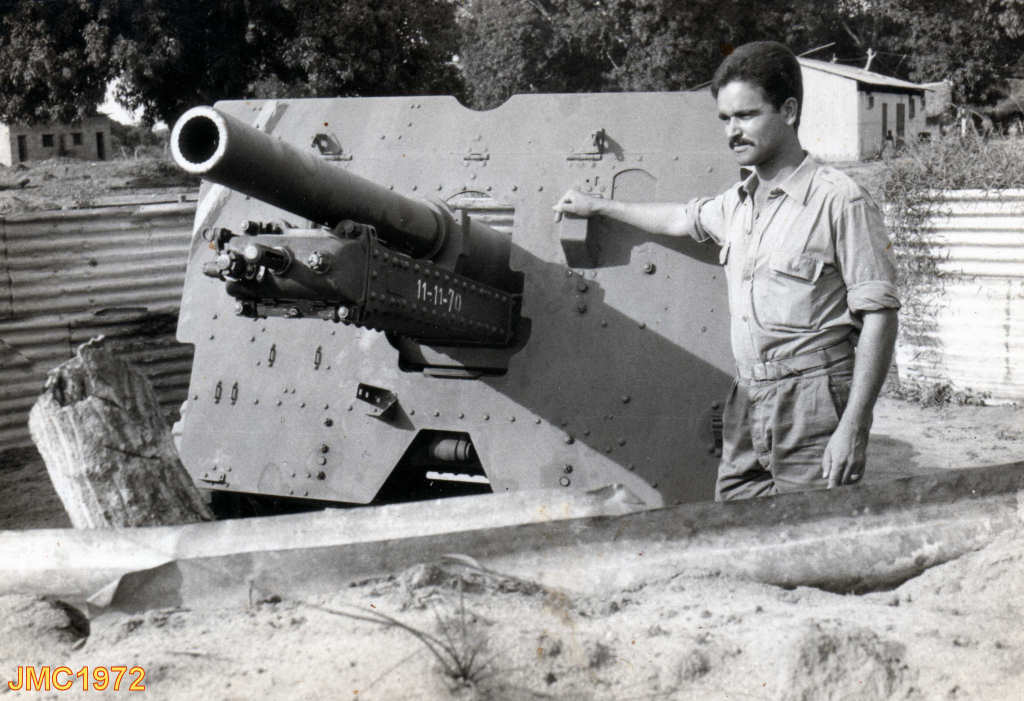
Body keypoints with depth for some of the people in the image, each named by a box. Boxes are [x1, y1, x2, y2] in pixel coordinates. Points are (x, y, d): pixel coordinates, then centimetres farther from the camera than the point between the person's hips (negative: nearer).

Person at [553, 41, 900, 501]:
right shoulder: (737, 203, 13)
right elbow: (683, 219, 36)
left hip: (814, 406, -7)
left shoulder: (840, 201, -8)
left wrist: (852, 428, -16)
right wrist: (597, 207, 47)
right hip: (746, 405, 7)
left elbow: (879, 316, -11)